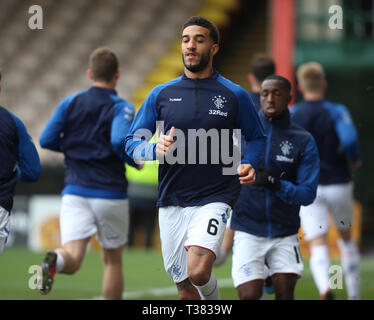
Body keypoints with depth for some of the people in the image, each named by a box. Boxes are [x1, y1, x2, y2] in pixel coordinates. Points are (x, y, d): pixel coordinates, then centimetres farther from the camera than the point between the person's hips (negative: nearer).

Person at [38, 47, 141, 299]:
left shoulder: (70, 103, 7)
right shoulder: (121, 107, -5)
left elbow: (47, 140, 4)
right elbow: (120, 141, -22)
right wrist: (135, 162, -2)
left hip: (75, 191, 2)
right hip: (111, 192, -2)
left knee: (72, 259, -10)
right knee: (113, 260, 16)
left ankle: (55, 260, -44)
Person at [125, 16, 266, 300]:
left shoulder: (234, 95, 2)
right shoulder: (162, 94, 6)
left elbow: (257, 138, 14)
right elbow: (132, 142, 8)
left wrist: (249, 164, -7)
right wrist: (155, 150, -14)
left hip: (215, 198, -3)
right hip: (172, 201, 3)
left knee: (198, 272, -23)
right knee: (184, 286, 7)